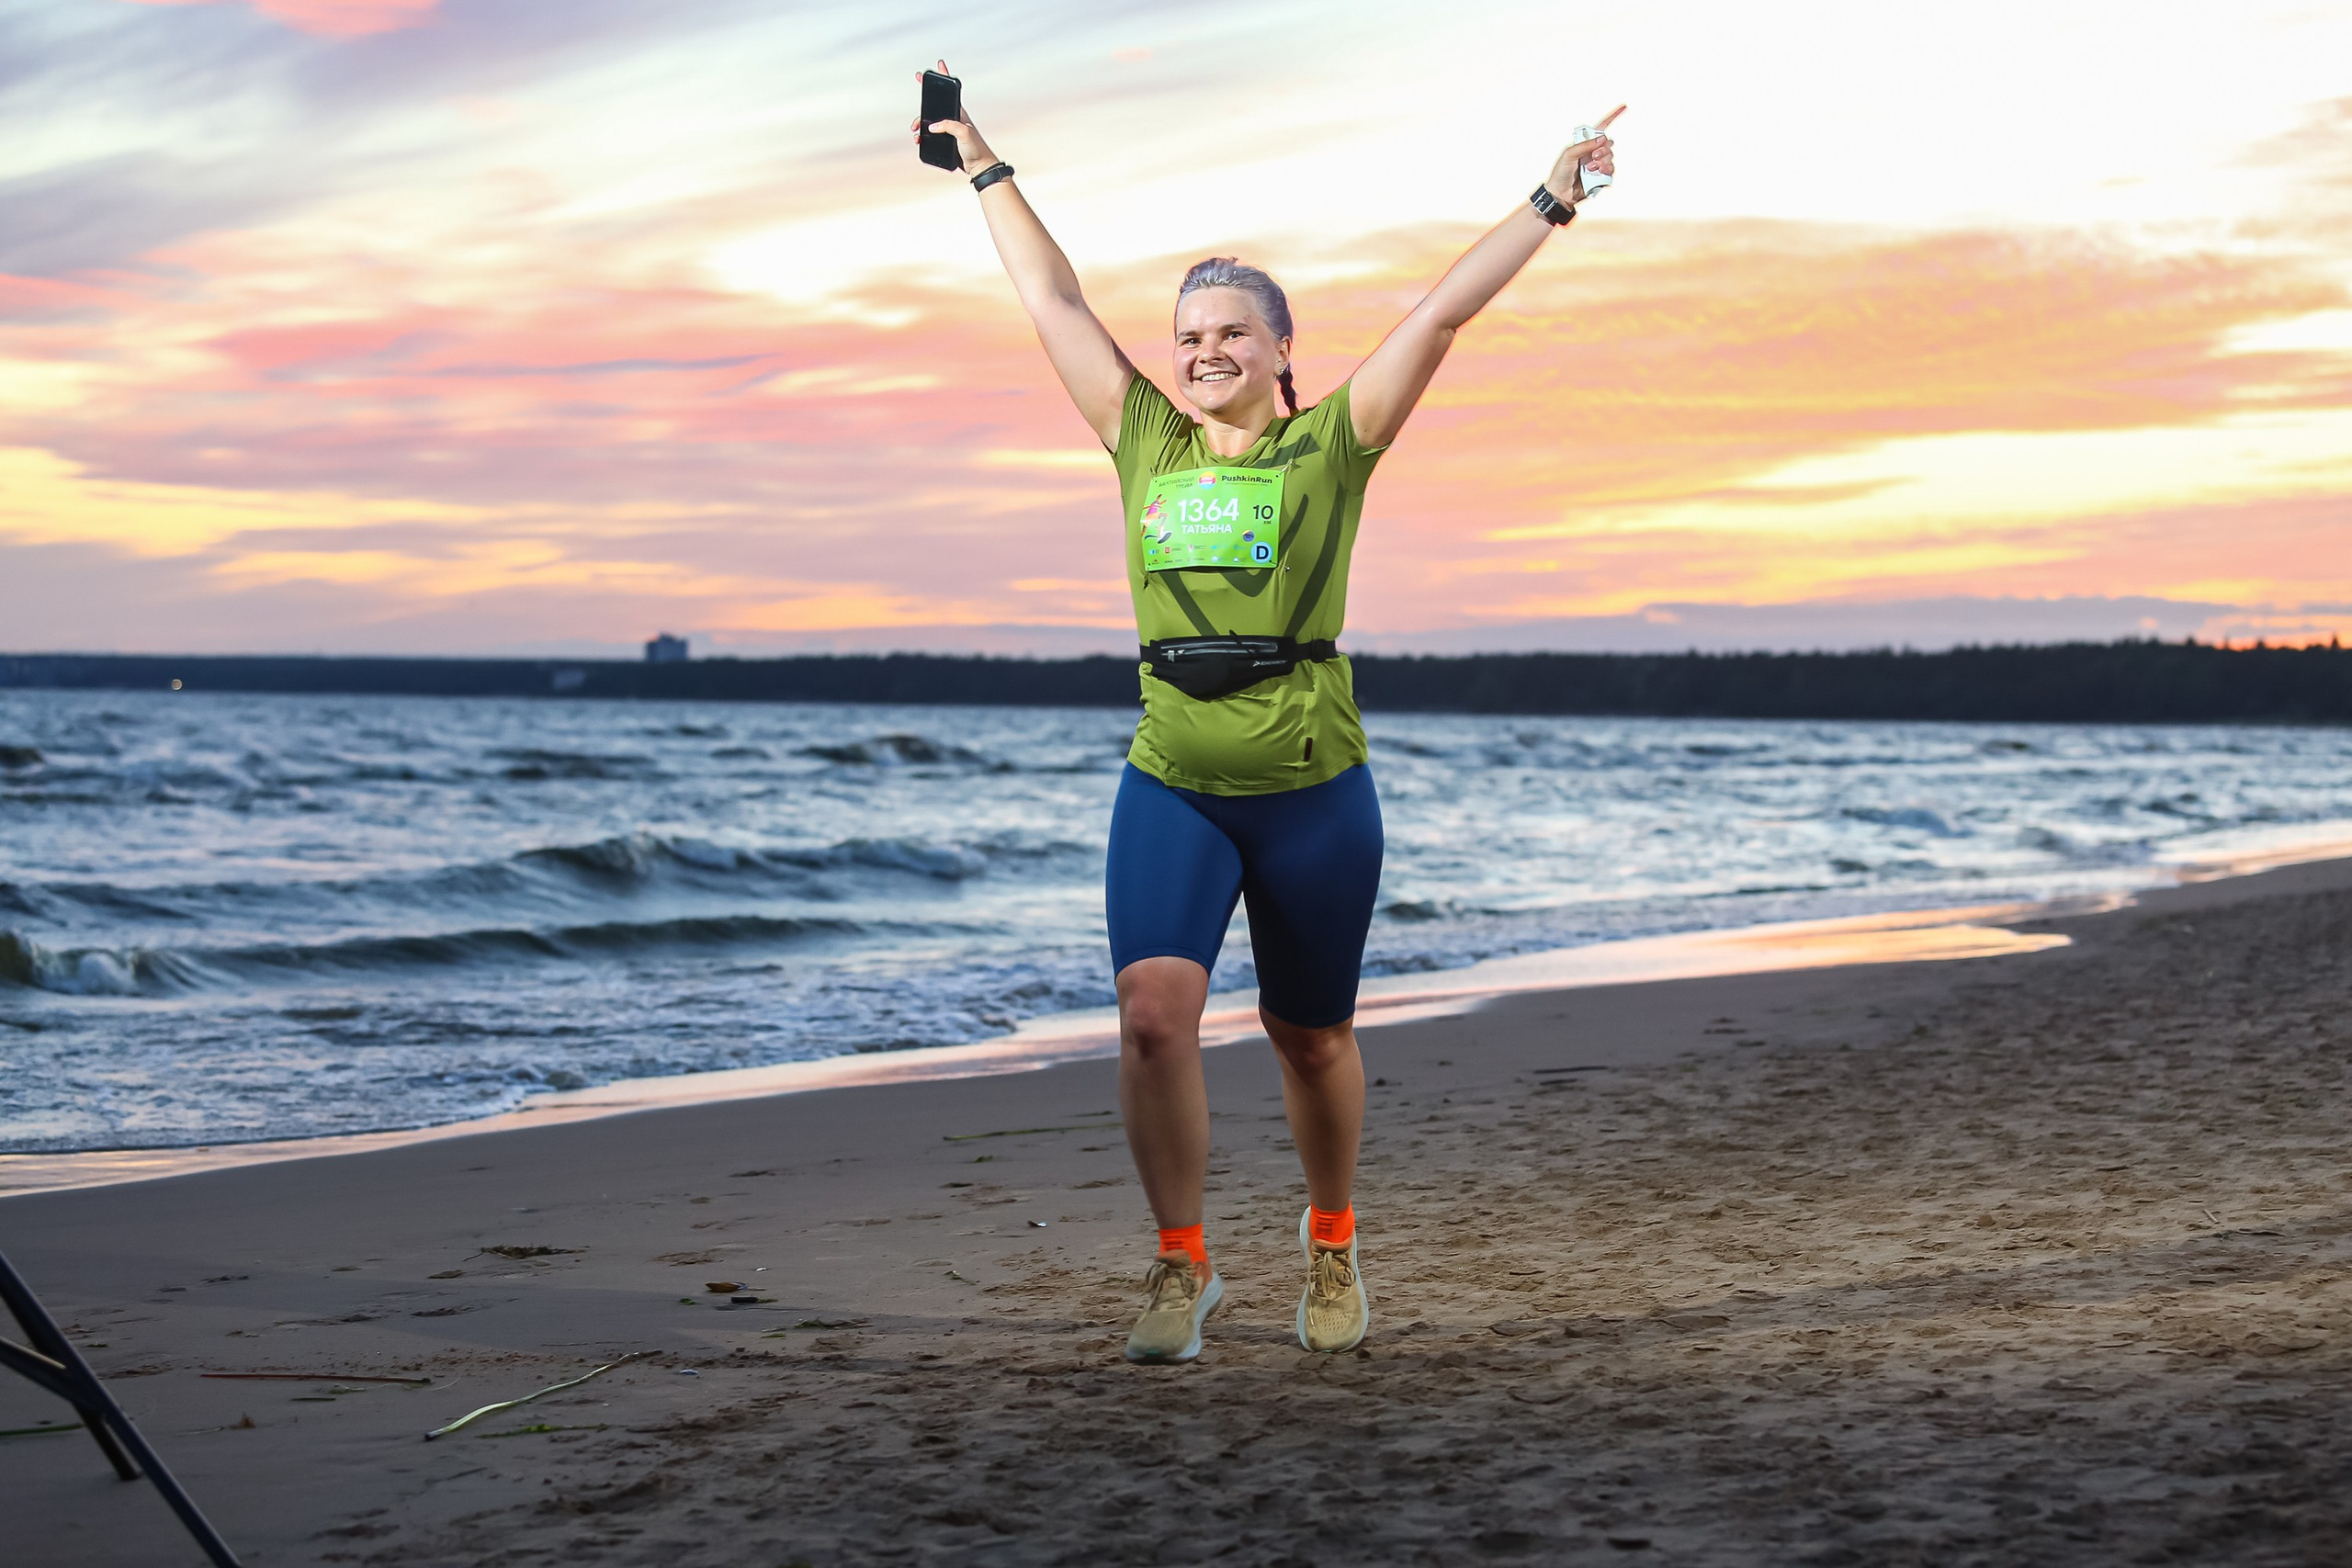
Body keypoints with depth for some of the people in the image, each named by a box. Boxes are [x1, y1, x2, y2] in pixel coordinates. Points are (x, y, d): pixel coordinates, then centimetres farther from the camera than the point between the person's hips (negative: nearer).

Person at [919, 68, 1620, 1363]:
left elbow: (1443, 313, -2)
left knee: (1309, 1036, 10)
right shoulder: (1147, 444, 9)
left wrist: (1550, 201, -4)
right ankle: (1181, 1266, 0)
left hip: (1312, 789, -2)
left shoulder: (1328, 449, 2)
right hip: (1169, 786, 2)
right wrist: (985, 170, 24)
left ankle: (1331, 1245, 33)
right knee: (1152, 1014, -15)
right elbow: (1055, 303, 17)